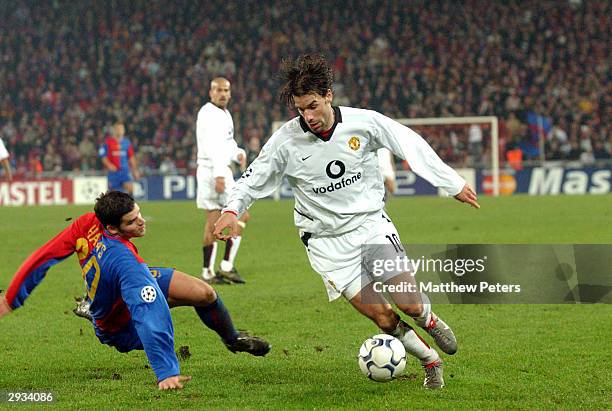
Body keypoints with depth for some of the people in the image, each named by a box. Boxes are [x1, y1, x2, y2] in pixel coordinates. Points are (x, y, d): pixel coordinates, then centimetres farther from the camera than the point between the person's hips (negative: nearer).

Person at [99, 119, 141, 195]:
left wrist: (135, 170, 10)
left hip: (125, 171, 2)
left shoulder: (127, 142, 8)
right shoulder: (108, 142, -2)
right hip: (113, 171, -2)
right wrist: (109, 165, -19)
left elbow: (131, 157, 13)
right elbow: (102, 156, -3)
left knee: (130, 188, -18)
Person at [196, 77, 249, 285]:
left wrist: (238, 153, 6)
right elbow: (213, 146, -24)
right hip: (214, 170, -10)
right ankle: (226, 266, -8)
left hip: (219, 171, 10)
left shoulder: (224, 113, 19)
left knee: (212, 220, 9)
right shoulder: (210, 114, -13)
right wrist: (219, 175, -32)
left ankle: (208, 273, 9)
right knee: (241, 215, -8)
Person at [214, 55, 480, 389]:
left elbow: (411, 145, 0)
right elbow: (253, 178, -2)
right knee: (383, 318, -8)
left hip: (371, 223, 1)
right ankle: (431, 362, 17)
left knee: (408, 303, -10)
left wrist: (453, 183, 4)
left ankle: (430, 320, 28)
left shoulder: (364, 122, -12)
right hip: (327, 241, -1)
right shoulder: (286, 140, -13)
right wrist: (232, 209, -21)